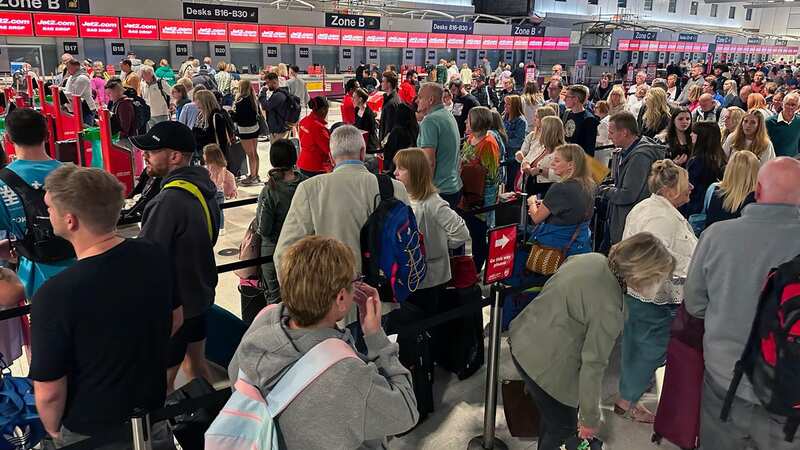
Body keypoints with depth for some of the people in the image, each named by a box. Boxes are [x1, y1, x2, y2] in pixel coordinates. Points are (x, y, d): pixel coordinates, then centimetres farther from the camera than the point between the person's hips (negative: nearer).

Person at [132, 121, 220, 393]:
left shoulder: (170, 199, -27)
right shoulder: (204, 186, 1)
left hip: (173, 306, -9)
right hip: (200, 293, 9)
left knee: (160, 383, 5)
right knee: (196, 363, 24)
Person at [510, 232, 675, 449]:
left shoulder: (592, 258, -6)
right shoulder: (608, 308, -28)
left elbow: (550, 290, 9)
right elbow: (592, 365, -22)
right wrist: (590, 419, -8)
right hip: (543, 363, -8)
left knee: (552, 415, 27)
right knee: (564, 426, 14)